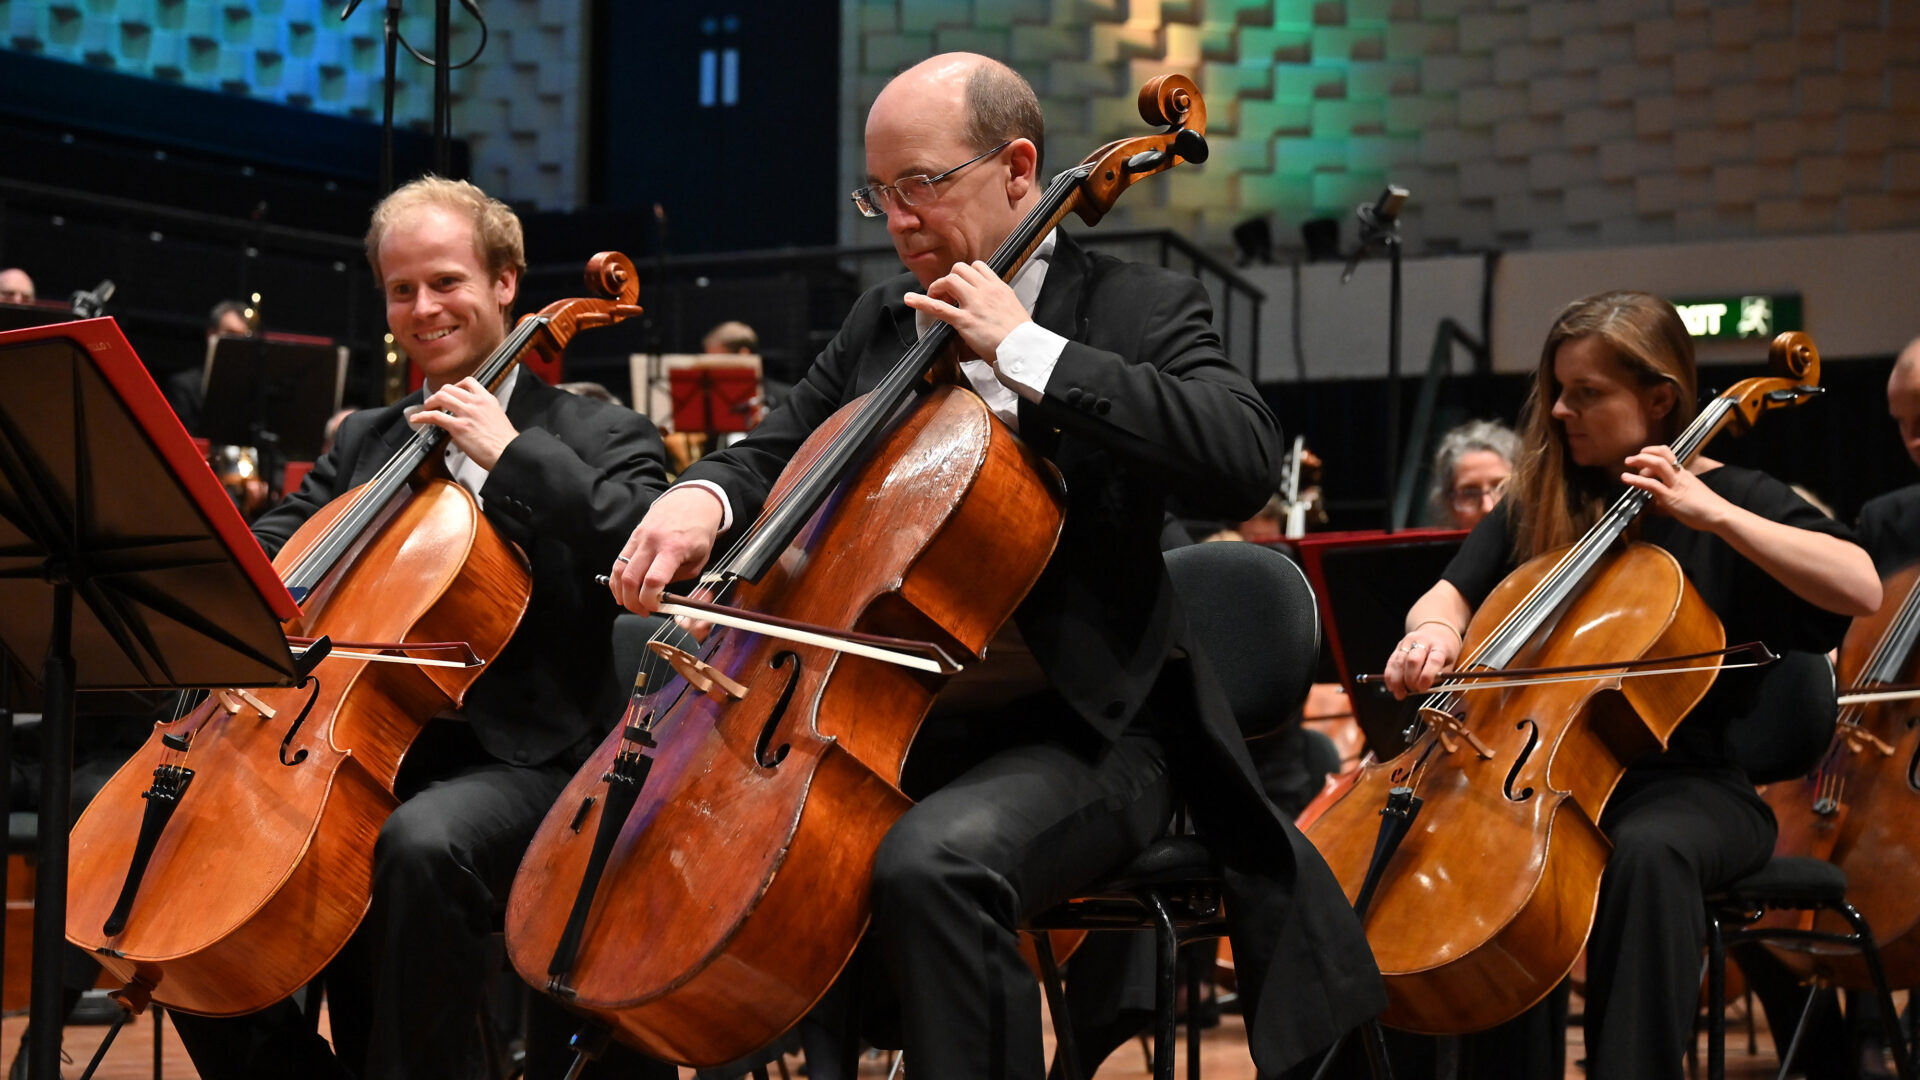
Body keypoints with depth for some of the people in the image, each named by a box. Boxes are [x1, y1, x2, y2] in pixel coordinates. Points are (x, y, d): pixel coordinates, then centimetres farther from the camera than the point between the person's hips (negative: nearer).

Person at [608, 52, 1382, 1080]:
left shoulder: (1138, 310, -3)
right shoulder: (884, 320, 15)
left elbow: (1244, 463, -21)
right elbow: (774, 453, 22)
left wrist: (1026, 350, -21)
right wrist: (701, 498, -4)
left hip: (1078, 732, -7)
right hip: (889, 717, 7)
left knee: (932, 862, -35)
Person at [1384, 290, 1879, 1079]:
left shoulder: (1732, 498, 2)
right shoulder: (1538, 505, 16)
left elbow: (1861, 589, -13)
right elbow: (1453, 592, 8)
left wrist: (1713, 513, -17)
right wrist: (1435, 630, -16)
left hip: (1683, 782, -4)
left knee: (1649, 852, -39)